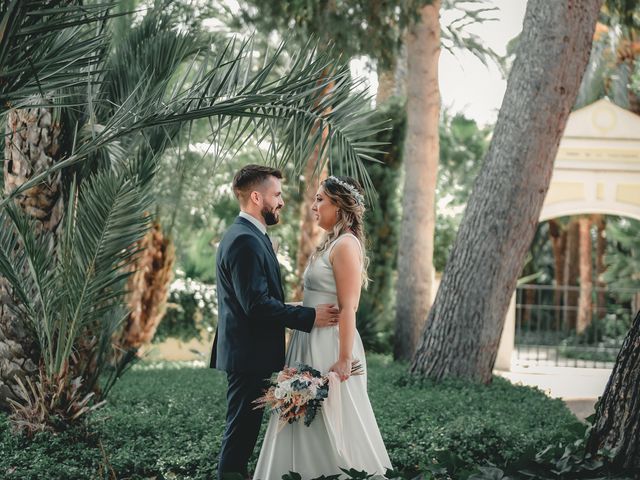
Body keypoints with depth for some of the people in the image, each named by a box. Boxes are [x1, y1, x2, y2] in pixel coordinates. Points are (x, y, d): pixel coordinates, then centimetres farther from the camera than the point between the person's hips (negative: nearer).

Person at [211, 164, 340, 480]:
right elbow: (257, 305, -24)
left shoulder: (250, 236, 15)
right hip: (249, 355, -11)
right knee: (241, 430, -3)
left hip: (249, 354, 11)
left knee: (243, 430, 16)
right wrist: (310, 317, -19)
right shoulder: (244, 241, -19)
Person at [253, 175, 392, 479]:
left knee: (334, 428, -2)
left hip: (330, 345, -9)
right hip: (310, 343, 9)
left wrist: (345, 359, -22)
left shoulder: (346, 244, -14)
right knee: (306, 424, 12)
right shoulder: (331, 243, 15)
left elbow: (348, 308, -19)